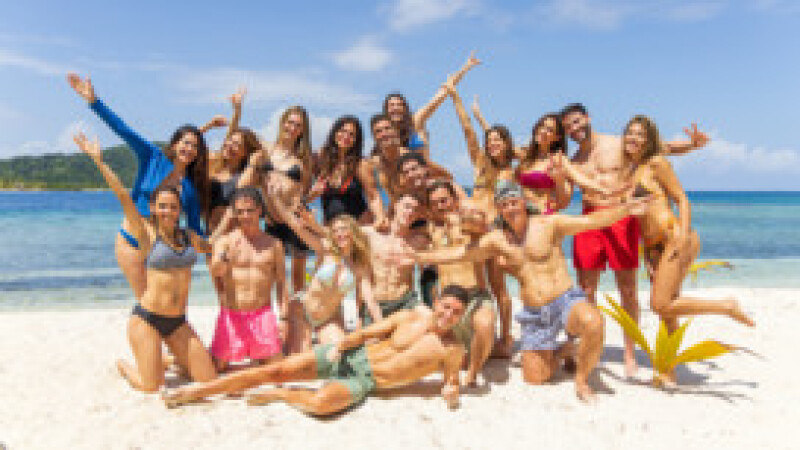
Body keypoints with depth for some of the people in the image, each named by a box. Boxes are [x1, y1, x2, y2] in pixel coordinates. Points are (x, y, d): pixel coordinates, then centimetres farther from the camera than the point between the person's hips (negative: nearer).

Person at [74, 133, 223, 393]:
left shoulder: (189, 237, 8)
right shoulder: (147, 234, -5)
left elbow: (213, 247, 29)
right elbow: (123, 197, -13)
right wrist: (99, 161, -18)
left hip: (178, 322, 4)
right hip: (147, 317, -4)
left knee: (209, 378, -1)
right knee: (151, 386, -5)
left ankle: (176, 359, 29)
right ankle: (123, 366, 28)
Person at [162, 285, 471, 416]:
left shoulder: (453, 350, -3)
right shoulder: (414, 316, 3)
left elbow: (451, 381, 9)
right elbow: (368, 333, 4)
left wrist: (451, 391, -15)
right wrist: (341, 344, -13)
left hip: (365, 382, -2)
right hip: (351, 356, 3)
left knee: (321, 403, -35)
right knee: (276, 370, -8)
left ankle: (280, 395, -1)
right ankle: (197, 391, 5)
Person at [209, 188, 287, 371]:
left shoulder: (273, 244, 5)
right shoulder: (225, 241, 0)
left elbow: (281, 284, 7)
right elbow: (214, 272, -17)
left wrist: (283, 318, 1)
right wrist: (227, 255, -36)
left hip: (263, 315, 1)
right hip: (231, 315, 0)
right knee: (217, 368, 3)